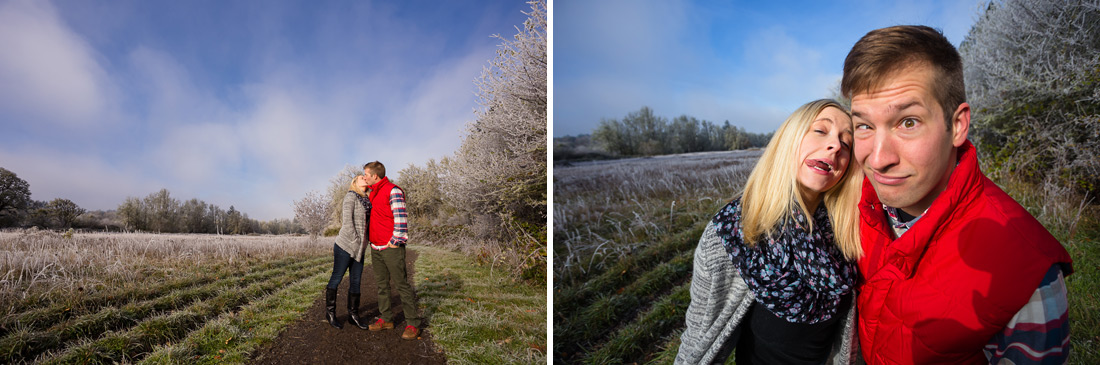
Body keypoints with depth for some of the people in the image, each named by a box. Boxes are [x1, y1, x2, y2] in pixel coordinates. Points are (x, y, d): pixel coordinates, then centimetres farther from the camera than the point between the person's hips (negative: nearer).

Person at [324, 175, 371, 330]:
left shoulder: (366, 201, 14)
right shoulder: (351, 196, -7)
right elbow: (347, 219, -14)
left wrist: (362, 245, 4)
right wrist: (355, 240, -15)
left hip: (359, 249, 7)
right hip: (345, 245, -7)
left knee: (356, 281, 8)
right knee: (336, 278, 3)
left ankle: (353, 314, 15)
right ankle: (330, 313, 13)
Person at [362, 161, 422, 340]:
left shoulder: (393, 191, -12)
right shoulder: (373, 193, 17)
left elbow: (401, 218, -18)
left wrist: (395, 241, -18)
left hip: (391, 247, -9)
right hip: (375, 248, 9)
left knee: (402, 285, -6)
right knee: (382, 285, 12)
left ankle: (413, 323, -2)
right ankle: (386, 319, 20)